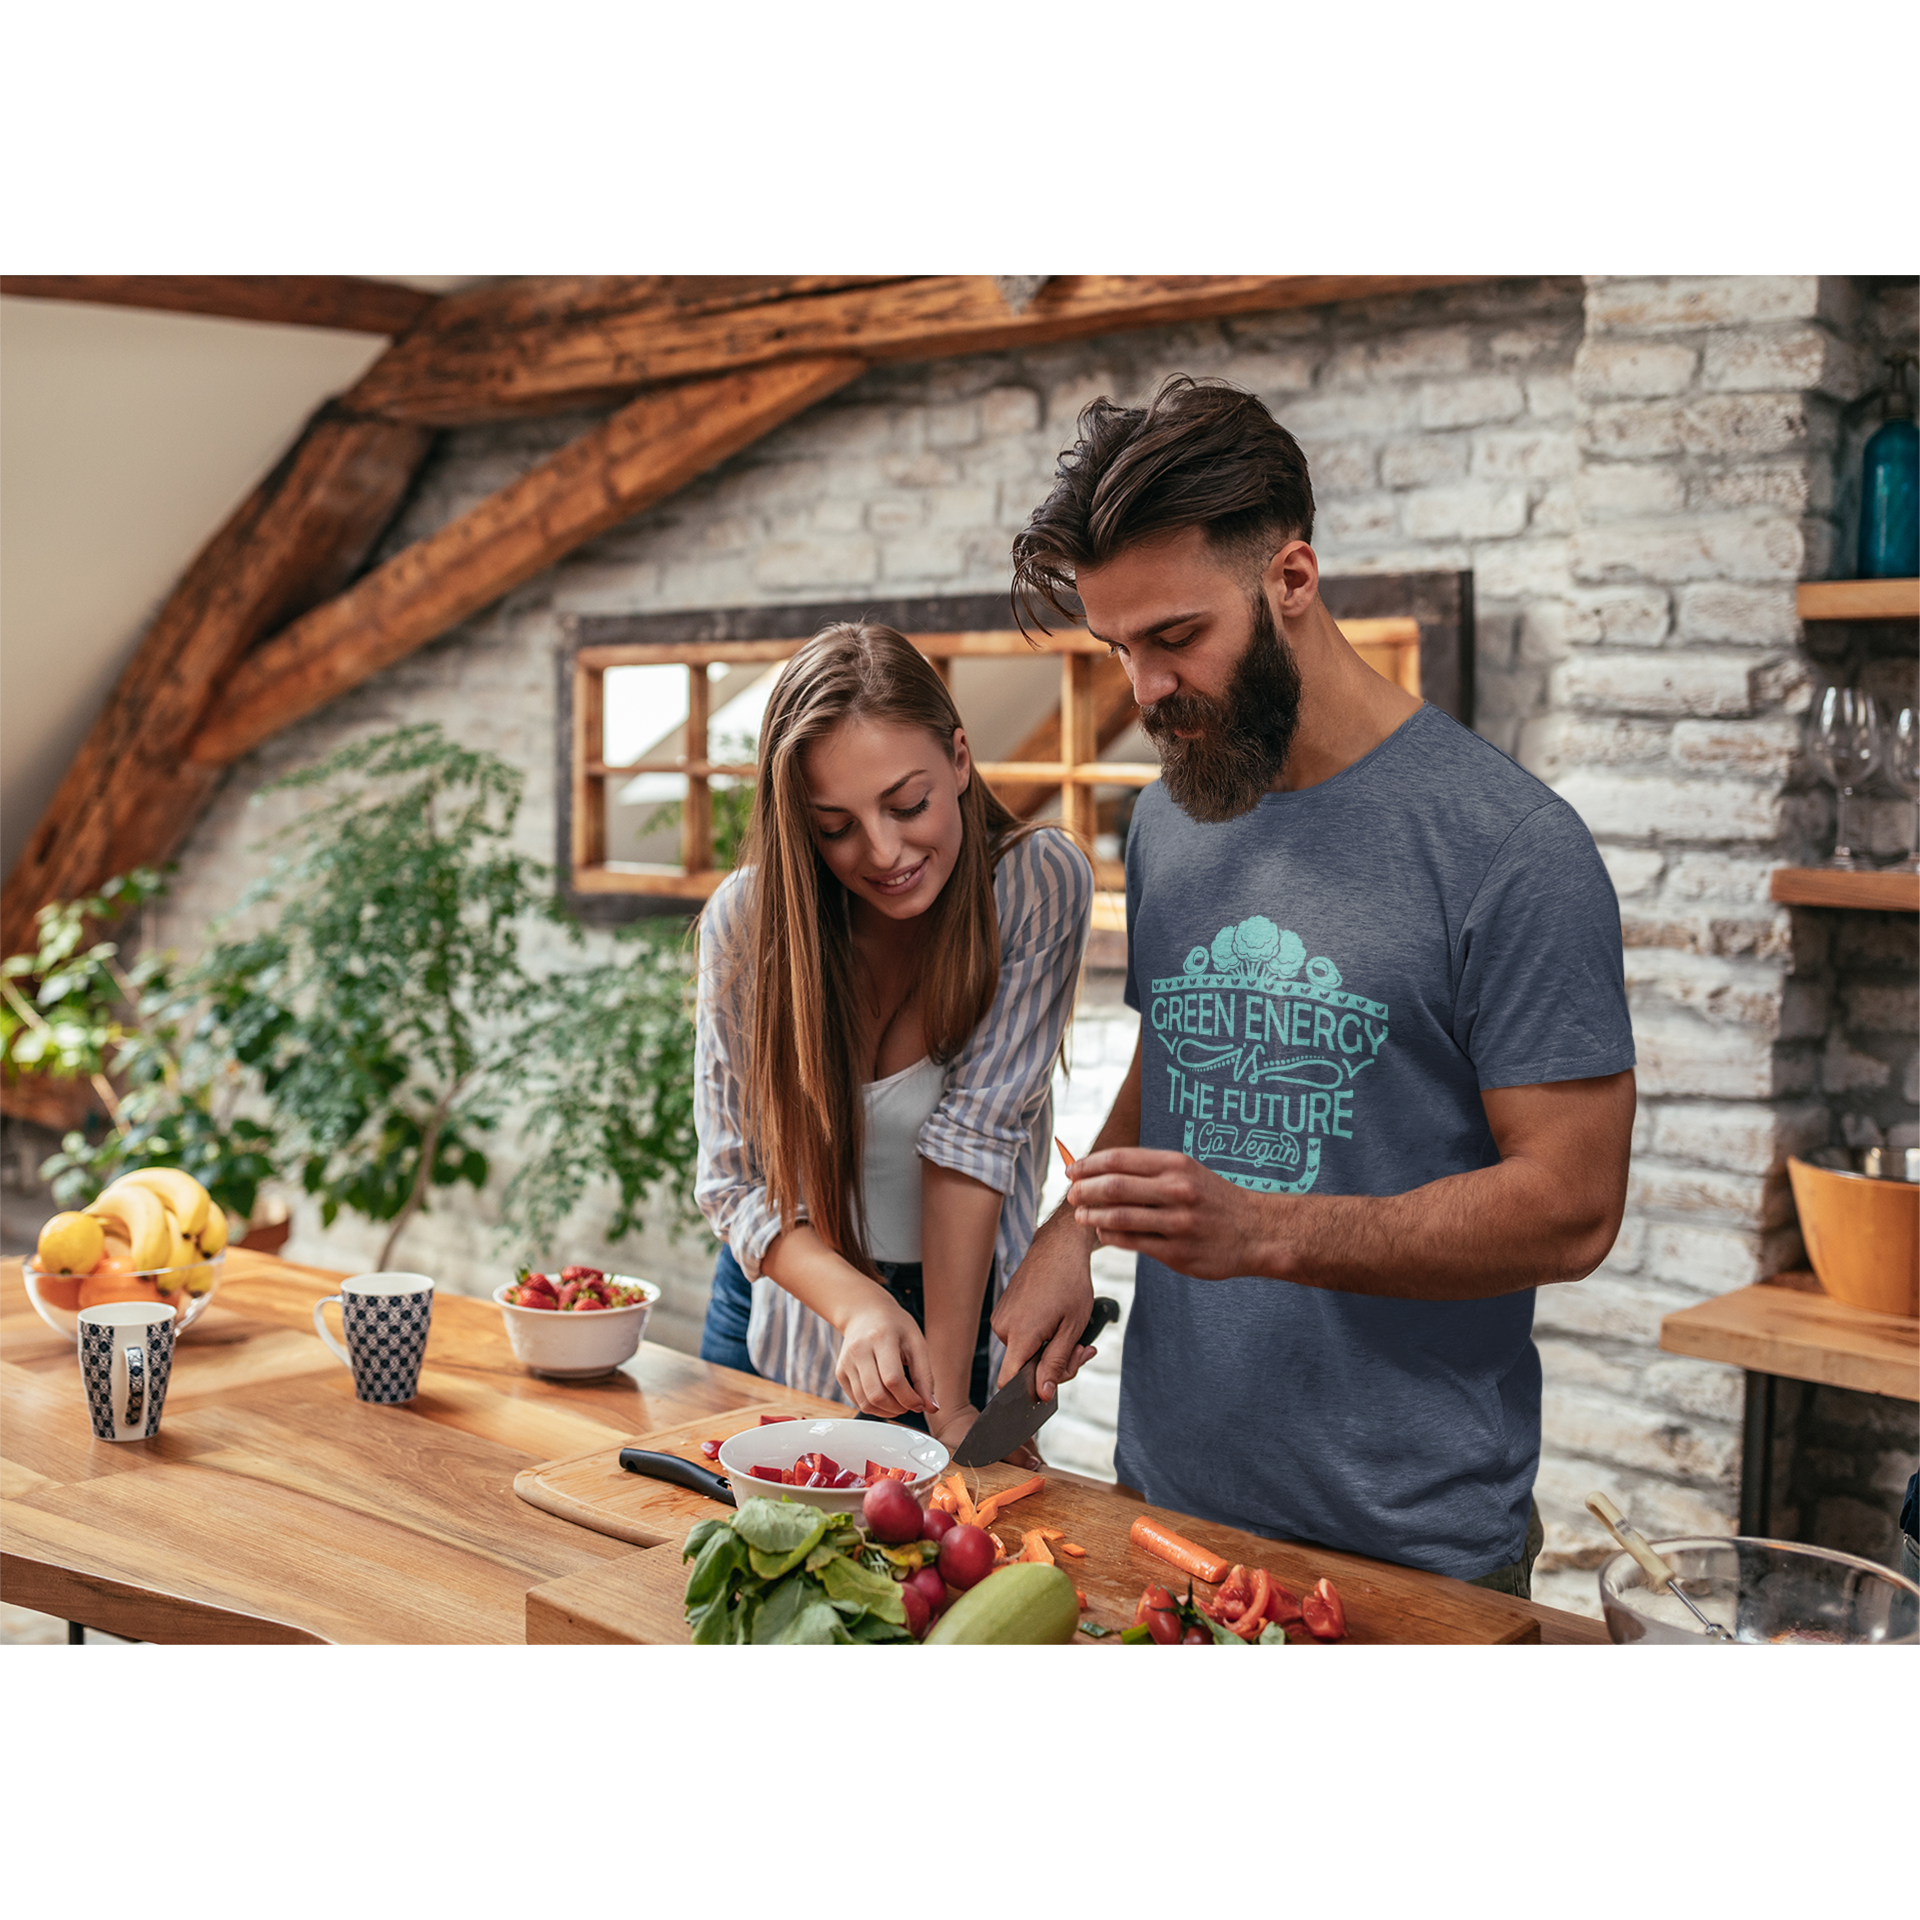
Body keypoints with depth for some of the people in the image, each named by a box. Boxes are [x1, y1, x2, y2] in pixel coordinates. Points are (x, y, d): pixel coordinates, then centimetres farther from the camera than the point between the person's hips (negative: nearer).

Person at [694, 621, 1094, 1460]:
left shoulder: (1039, 885, -21)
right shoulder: (747, 916, -17)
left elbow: (976, 1130, -23)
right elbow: (733, 1179, -13)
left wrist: (947, 1401, -26)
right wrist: (855, 1303, -32)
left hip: (964, 1317, -1)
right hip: (784, 1317, 2)